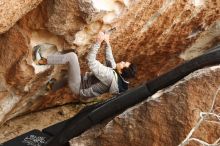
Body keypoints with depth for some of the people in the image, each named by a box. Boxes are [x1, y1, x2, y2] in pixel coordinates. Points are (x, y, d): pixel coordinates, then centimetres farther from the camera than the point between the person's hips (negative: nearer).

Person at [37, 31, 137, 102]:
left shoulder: (110, 76, -34)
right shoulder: (117, 74, -8)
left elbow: (91, 61, -33)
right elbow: (110, 59, 10)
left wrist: (98, 42, -32)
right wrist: (107, 43, 8)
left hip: (78, 87, -9)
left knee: (72, 56, -16)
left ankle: (44, 61, -1)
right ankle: (52, 86, 45)